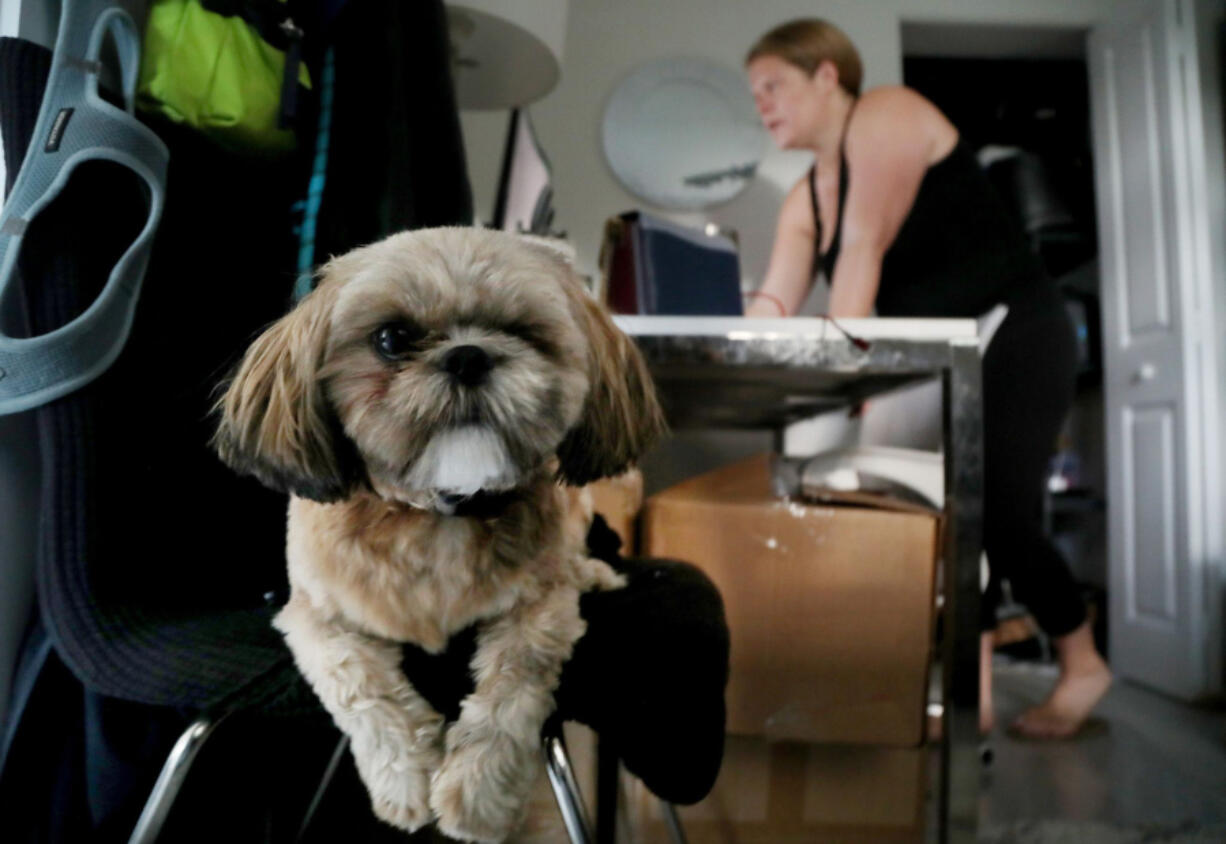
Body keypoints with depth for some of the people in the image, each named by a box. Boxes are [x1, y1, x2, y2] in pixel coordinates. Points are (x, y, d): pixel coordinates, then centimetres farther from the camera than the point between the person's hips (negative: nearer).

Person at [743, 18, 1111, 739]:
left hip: (1016, 341, -8)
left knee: (998, 519, -10)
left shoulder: (887, 115, -10)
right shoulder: (806, 198, 12)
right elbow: (774, 305, 2)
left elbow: (864, 246, -21)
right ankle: (973, 696, 8)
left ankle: (1083, 663, 14)